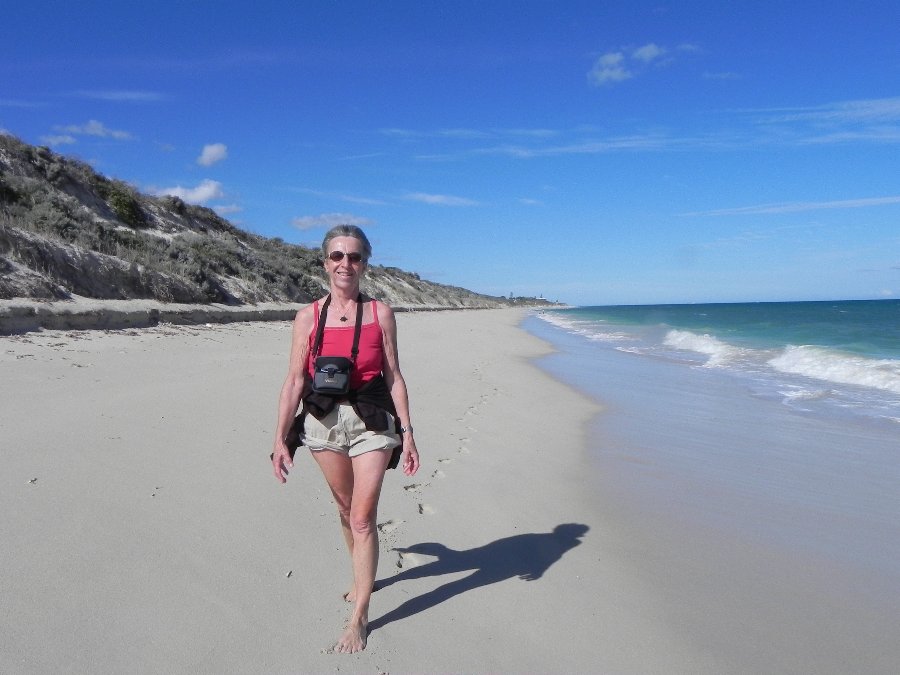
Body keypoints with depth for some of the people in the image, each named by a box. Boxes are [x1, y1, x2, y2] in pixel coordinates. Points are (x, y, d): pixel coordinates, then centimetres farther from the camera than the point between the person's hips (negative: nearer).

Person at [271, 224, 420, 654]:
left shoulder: (380, 313, -1)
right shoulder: (308, 316, 0)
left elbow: (393, 377, 0)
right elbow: (294, 381, -1)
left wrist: (407, 433, -4)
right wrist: (280, 438, -5)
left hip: (371, 423, -2)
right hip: (322, 422, 2)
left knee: (363, 518, -2)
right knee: (346, 511, 19)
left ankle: (359, 617, 12)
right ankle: (361, 577, 45)